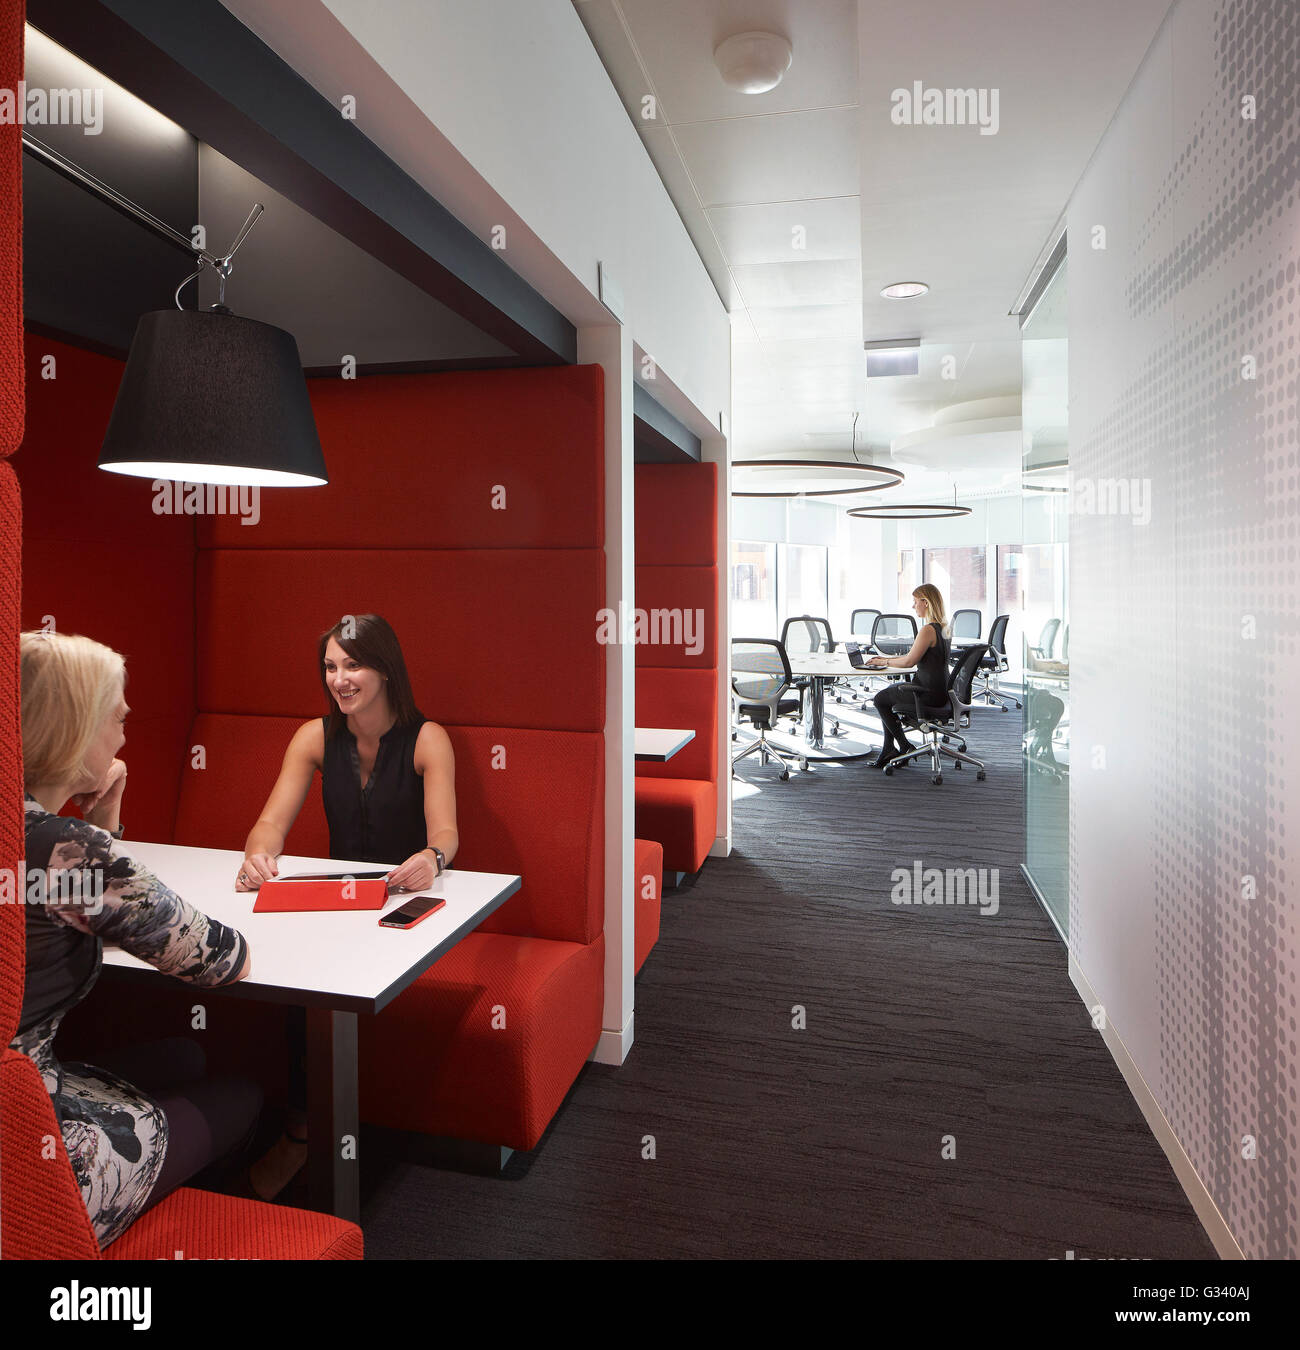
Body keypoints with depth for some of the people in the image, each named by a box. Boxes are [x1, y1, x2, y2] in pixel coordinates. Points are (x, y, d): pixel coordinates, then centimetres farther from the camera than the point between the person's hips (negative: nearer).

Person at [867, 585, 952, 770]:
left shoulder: (928, 630, -21)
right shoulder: (941, 628, 10)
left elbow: (909, 662, -20)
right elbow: (915, 656, 17)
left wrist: (885, 662, -4)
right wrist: (887, 659, 12)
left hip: (929, 695, -10)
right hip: (939, 691, 10)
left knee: (880, 699, 6)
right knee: (887, 691, 22)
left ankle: (905, 748, 15)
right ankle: (889, 750, 21)